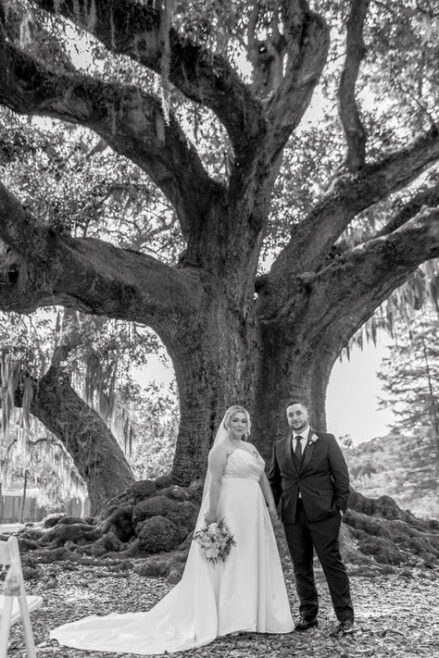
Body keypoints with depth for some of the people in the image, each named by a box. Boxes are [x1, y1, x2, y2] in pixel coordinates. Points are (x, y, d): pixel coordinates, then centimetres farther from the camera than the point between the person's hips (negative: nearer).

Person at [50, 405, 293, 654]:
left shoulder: (252, 448, 16)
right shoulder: (222, 448, -8)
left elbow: (263, 477, 16)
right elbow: (215, 481, -15)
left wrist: (271, 504, 8)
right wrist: (212, 512, -21)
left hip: (254, 512, 8)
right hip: (231, 510, -8)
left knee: (254, 560, 13)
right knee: (230, 560, -1)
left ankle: (254, 615, 26)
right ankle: (228, 618, 11)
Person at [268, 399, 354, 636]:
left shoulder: (326, 440, 2)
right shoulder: (279, 446, 11)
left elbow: (341, 475, 0)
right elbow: (273, 479, 18)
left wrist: (340, 506, -5)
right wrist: (278, 505, 9)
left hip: (322, 512, -3)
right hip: (292, 515, 4)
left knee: (332, 563, -1)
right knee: (301, 567, 10)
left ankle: (345, 617, 10)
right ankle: (308, 614, 22)